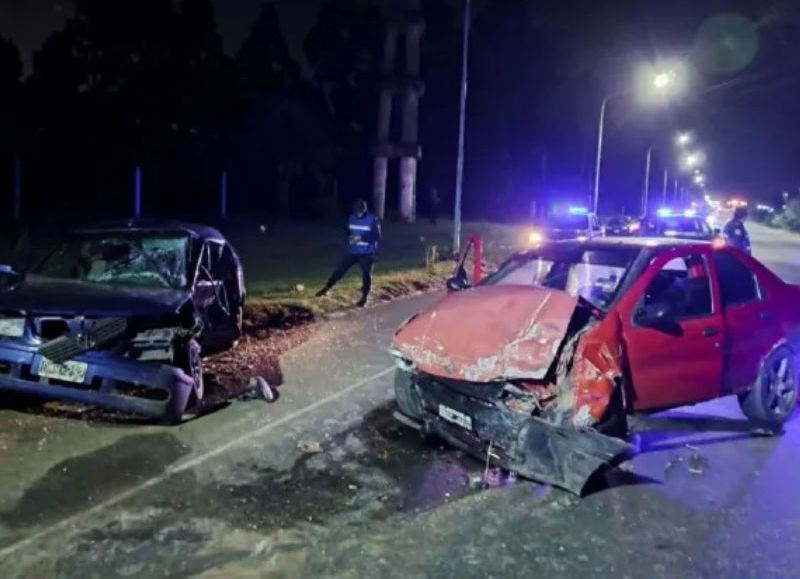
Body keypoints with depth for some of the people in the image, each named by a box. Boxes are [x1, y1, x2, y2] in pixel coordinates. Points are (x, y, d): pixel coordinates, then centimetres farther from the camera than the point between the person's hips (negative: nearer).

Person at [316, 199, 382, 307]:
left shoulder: (373, 219, -12)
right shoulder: (352, 218, 4)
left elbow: (376, 236, -16)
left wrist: (361, 238, -26)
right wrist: (350, 237, -8)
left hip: (366, 254, -4)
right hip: (352, 252, 4)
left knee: (366, 275, 2)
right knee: (339, 269, 4)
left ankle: (364, 298, 18)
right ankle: (326, 288, 15)